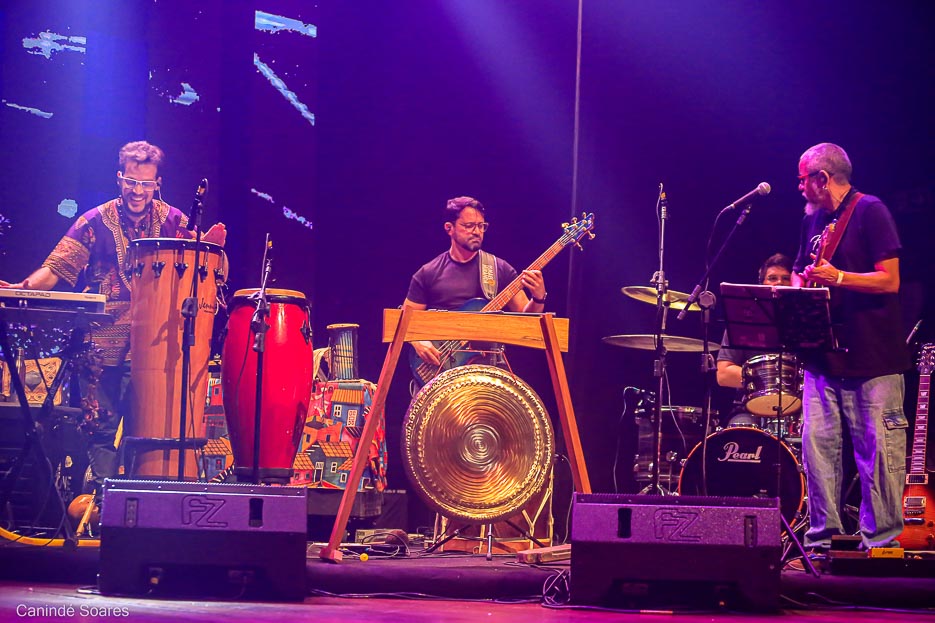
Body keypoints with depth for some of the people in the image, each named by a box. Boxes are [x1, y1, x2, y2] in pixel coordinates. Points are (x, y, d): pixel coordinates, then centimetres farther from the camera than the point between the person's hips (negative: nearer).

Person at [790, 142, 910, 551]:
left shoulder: (870, 212, -6)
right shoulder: (813, 220, 17)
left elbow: (890, 280, -12)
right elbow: (800, 272, 26)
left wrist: (838, 278, -21)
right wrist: (799, 286, 4)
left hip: (872, 357, -7)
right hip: (822, 353, 7)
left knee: (878, 448, -5)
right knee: (817, 441, 2)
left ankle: (882, 540, 1)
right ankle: (821, 536, 8)